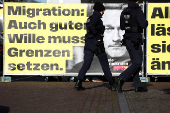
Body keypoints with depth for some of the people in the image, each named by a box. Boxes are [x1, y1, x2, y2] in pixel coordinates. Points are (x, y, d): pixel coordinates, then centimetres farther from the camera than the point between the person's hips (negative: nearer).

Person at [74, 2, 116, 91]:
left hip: (88, 44, 8)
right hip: (96, 44, -7)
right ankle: (112, 85, 12)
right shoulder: (96, 16, -10)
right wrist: (97, 37, -19)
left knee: (86, 64, 4)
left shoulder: (90, 18, 17)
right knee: (105, 65, 5)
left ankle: (78, 83, -10)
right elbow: (91, 26, -26)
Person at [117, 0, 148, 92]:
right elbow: (143, 25, -22)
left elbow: (122, 27, 16)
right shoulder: (138, 11, -15)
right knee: (137, 63, -4)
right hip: (135, 41, -8)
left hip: (127, 40, 8)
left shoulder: (124, 12, 8)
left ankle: (138, 86, 14)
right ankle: (122, 79, -18)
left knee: (135, 62, 13)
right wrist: (146, 22, 0)